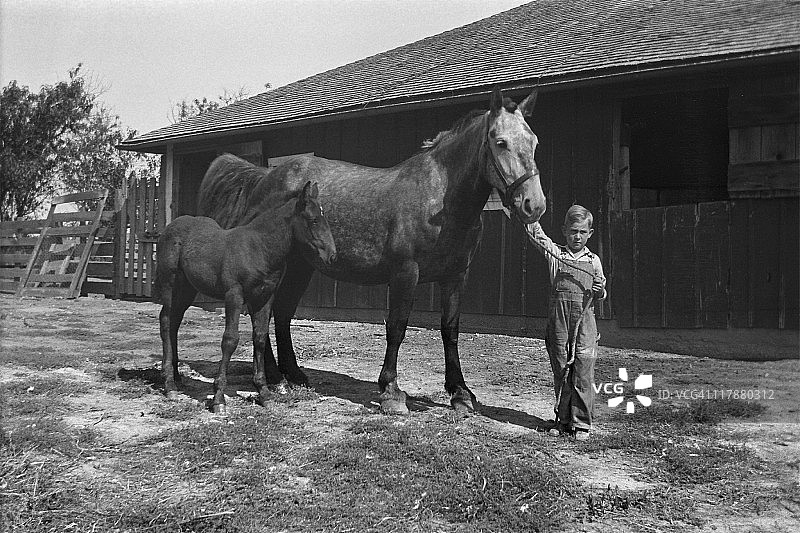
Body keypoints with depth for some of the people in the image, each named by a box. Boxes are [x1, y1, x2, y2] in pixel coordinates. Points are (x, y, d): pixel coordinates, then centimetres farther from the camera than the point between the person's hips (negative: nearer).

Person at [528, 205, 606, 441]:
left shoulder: (594, 260, 10)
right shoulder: (555, 253, 8)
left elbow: (600, 295, 15)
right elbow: (536, 233, -1)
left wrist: (600, 291, -7)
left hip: (584, 322, 0)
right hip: (558, 320, 0)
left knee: (583, 375, -2)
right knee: (560, 373, 7)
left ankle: (581, 424, 7)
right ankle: (563, 420, 19)